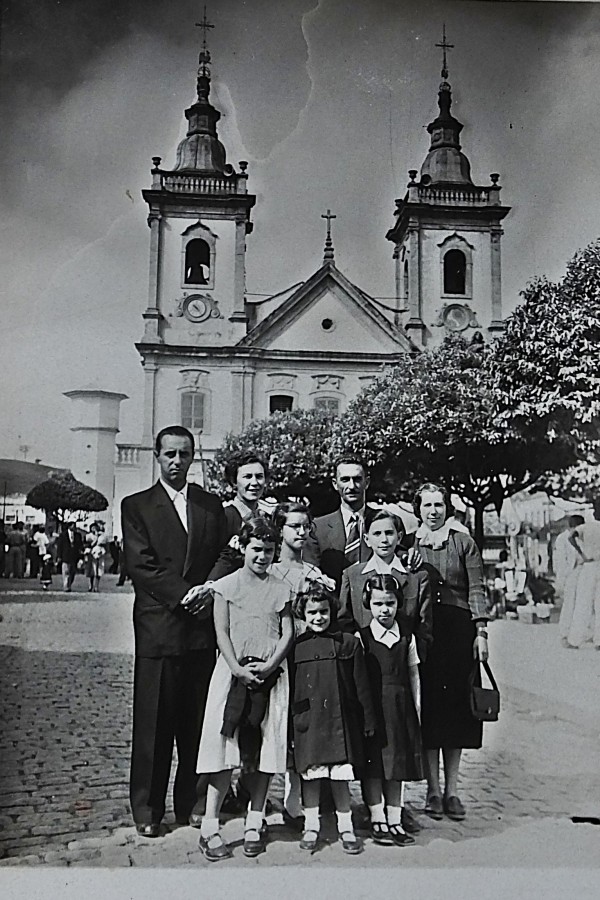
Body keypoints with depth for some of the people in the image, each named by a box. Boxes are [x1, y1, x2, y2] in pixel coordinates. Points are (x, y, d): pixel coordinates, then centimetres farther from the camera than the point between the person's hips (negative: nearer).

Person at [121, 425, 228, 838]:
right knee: (154, 722, 1)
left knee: (198, 720, 6)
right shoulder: (137, 506, 5)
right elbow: (141, 566, -5)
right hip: (158, 628, -3)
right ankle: (147, 809, 12)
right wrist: (184, 594, -13)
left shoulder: (212, 504, 15)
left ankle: (192, 803, 18)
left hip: (204, 627, 3)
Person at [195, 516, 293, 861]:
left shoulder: (282, 589, 9)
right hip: (233, 671, -2)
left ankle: (255, 823, 14)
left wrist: (269, 665, -11)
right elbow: (222, 632, -1)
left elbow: (288, 633, 4)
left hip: (270, 674, 2)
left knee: (265, 747, 3)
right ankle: (210, 826, 0)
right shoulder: (226, 586, 4)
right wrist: (238, 668, -14)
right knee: (225, 747, -6)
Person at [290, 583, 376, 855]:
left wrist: (368, 720, 6)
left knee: (341, 774, 4)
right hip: (308, 720, 0)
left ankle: (345, 828, 19)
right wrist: (290, 721, 6)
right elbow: (290, 687, 8)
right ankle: (311, 827, 20)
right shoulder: (296, 646, 3)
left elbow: (361, 684, 6)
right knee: (310, 773, 6)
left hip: (340, 719, 0)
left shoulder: (348, 643, 3)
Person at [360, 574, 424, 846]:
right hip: (372, 706, -3)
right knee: (373, 765, 1)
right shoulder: (362, 637, -4)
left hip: (400, 706, 3)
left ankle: (394, 820, 18)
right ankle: (378, 820, 12)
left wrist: (417, 709, 7)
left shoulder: (407, 637, 5)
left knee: (398, 763, 9)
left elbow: (413, 674, 10)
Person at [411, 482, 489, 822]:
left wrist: (481, 631, -6)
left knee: (456, 705, 3)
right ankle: (433, 790, 10)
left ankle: (452, 790, 13)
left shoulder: (464, 543, 7)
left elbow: (476, 589, 3)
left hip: (459, 629, 0)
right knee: (428, 707, 1)